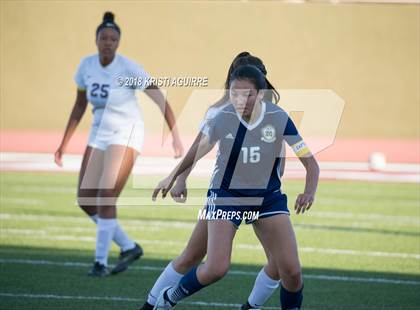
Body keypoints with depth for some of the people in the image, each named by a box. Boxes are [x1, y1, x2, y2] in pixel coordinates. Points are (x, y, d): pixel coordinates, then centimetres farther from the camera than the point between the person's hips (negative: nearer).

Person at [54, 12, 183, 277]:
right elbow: (80, 105, 11)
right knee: (85, 200, 1)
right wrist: (64, 143, 10)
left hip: (126, 136, -6)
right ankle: (129, 247, 16)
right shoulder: (86, 65, -1)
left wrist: (175, 136, -22)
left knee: (106, 198, -19)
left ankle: (101, 262, -7)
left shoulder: (129, 69, -17)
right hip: (100, 135, 6)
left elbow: (161, 100, -15)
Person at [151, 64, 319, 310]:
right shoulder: (222, 118, -15)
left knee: (291, 271, -10)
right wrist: (173, 177, 17)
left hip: (269, 196, 1)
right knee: (216, 269, -15)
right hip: (226, 195, -1)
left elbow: (310, 162, -12)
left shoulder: (280, 119, -16)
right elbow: (202, 147, 7)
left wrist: (309, 193, -31)